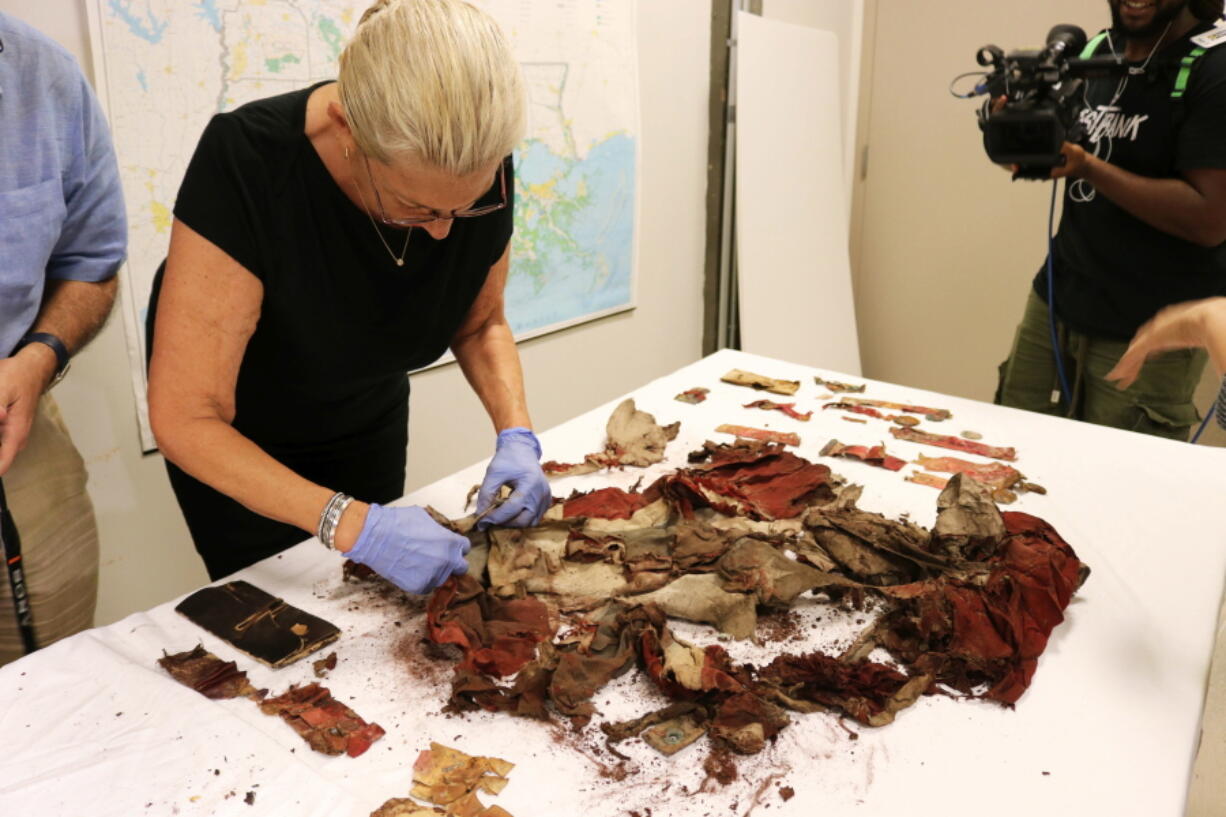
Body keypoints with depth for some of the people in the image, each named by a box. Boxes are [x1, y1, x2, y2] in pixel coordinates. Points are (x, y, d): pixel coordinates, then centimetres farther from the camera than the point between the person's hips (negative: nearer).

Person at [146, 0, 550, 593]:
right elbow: (186, 419, -34)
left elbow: (480, 325, -5)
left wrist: (516, 434, -22)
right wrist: (355, 524, -42)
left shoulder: (480, 171, -24)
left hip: (369, 421, 4)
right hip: (236, 443, -3)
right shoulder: (246, 162, -36)